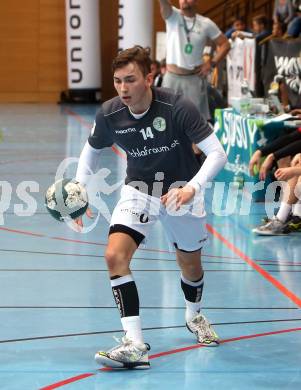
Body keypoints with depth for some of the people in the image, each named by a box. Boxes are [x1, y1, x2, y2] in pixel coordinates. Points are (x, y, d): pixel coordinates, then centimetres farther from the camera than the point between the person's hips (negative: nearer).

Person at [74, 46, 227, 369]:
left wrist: (191, 188, -42)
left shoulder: (177, 108, -28)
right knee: (115, 255, -22)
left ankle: (194, 316, 51)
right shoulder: (109, 114, -17)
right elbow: (91, 151, 5)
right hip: (138, 190, 2)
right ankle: (134, 345, -24)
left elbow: (217, 153, -27)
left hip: (180, 192, -1)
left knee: (190, 264, 15)